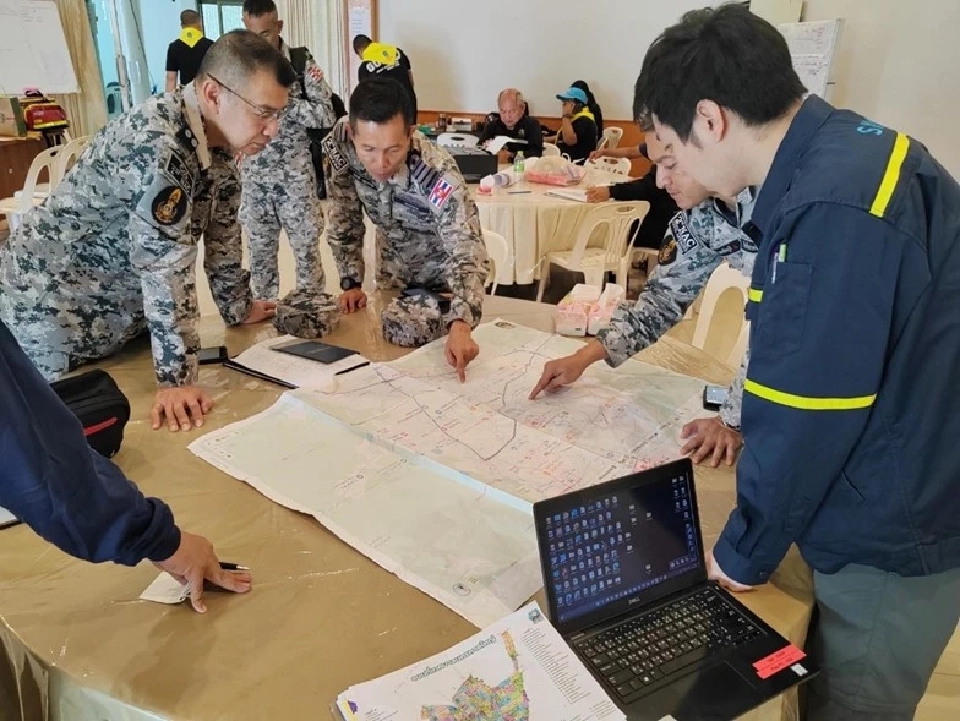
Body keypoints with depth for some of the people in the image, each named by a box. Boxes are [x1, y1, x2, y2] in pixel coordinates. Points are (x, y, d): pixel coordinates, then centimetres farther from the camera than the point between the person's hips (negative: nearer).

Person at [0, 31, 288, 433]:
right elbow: (167, 266, -35)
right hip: (50, 306, -8)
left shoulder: (216, 139, -5)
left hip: (125, 309, 8)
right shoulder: (156, 142, -32)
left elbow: (221, 231, 6)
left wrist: (240, 308, 11)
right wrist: (176, 379, -33)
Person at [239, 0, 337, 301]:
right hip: (253, 178, 3)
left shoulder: (301, 62, -6)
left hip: (296, 176, -3)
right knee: (260, 253, 13)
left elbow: (326, 116, -13)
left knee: (307, 250, 7)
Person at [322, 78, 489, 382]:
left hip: (441, 277, -4)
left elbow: (466, 251, -45)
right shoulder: (339, 143, -25)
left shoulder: (438, 173, -38)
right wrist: (351, 282, -14)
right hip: (392, 272, 4)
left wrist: (460, 324, -61)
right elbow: (344, 217, -10)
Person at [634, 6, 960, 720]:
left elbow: (809, 412, -25)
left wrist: (744, 553, -10)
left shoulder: (836, 205, -31)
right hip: (888, 511, 8)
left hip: (891, 542, -8)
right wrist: (741, 416, 13)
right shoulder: (840, 153, 1)